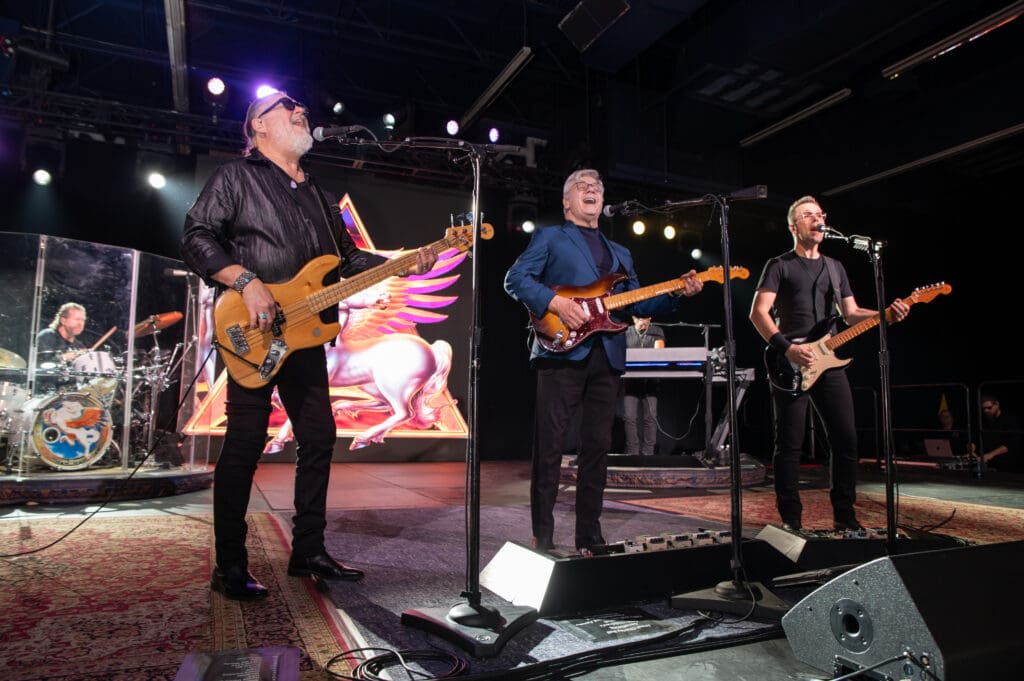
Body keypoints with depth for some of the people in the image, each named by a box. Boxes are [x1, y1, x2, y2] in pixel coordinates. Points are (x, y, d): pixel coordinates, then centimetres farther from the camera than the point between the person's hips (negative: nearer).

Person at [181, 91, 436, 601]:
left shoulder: (316, 194, 23)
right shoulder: (235, 177, 4)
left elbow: (349, 259, 19)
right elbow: (196, 236, -7)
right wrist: (246, 282, -20)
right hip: (256, 334, -7)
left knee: (318, 438, 7)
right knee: (245, 441, -5)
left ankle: (308, 550, 20)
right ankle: (230, 567, 7)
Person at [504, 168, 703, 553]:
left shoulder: (620, 253, 27)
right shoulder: (549, 237, 11)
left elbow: (639, 305, 21)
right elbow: (515, 278, -2)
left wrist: (678, 293, 6)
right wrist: (555, 303, -15)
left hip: (607, 358, 5)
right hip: (563, 351, -5)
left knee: (597, 447, 6)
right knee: (549, 446, -4)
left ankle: (589, 537, 16)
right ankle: (542, 538, 6)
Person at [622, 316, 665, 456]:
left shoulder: (657, 332, 11)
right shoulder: (626, 333, 13)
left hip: (650, 380, 0)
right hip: (630, 380, 1)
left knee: (651, 417, -4)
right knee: (629, 417, -6)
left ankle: (647, 453, 2)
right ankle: (632, 452, 0)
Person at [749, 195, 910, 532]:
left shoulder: (835, 267, 21)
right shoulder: (779, 265, 3)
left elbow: (851, 314, 20)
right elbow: (758, 312, -7)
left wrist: (886, 314, 1)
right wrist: (786, 347, -18)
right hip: (791, 365, -5)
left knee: (846, 439, 3)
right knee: (790, 444, -3)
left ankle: (844, 515, 16)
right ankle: (790, 519, 6)